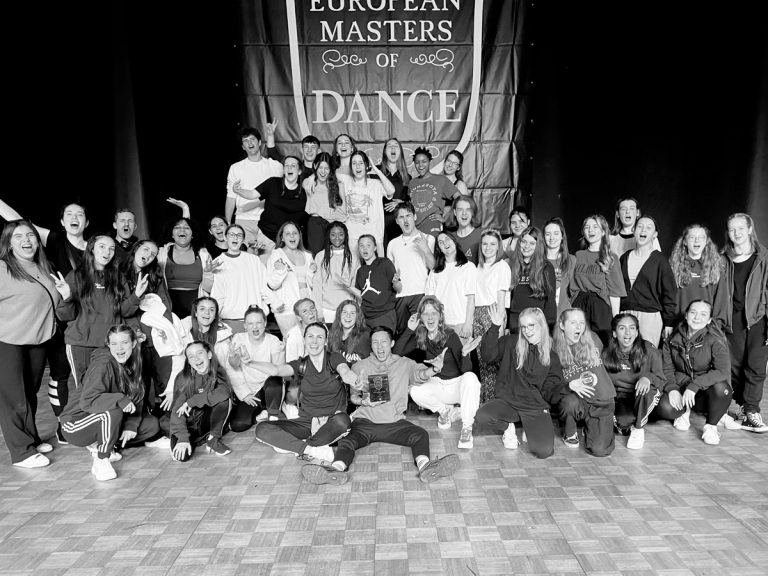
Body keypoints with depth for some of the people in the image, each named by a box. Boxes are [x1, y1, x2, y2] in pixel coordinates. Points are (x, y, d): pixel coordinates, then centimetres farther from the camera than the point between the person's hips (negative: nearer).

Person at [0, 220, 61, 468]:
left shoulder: (44, 268, 9)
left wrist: (65, 292, 8)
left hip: (38, 340, 7)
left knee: (31, 393, 17)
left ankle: (32, 439, 31)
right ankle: (22, 452, 9)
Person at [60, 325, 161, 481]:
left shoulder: (132, 364, 0)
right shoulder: (102, 364, -23)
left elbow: (137, 399, 0)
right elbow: (87, 401, -32)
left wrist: (131, 426, -13)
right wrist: (120, 399, -42)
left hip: (107, 421, 7)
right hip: (75, 423, -7)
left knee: (152, 425, -3)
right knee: (113, 412, -36)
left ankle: (97, 445, 5)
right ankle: (101, 461, -16)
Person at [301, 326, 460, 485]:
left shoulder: (405, 364, 10)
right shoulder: (359, 367, 12)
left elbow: (420, 373, -9)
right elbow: (353, 396, 15)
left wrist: (434, 369, -32)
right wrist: (362, 401, -9)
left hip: (395, 421, 0)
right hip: (365, 421, 0)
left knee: (421, 434, -25)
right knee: (347, 440, -28)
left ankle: (424, 466, -46)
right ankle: (337, 469, -50)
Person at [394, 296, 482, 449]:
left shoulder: (450, 335, -16)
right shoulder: (419, 338, -5)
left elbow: (465, 370, -19)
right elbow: (396, 352, -19)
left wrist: (464, 354, -41)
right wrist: (409, 330, -24)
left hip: (456, 383, -3)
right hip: (436, 384, 3)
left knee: (470, 378, -35)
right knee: (414, 390, -26)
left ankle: (467, 428, -24)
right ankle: (446, 411, 2)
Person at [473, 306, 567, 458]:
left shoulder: (551, 356, 7)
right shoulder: (511, 342, 3)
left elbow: (551, 388, 2)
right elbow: (489, 354, -12)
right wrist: (495, 327, -21)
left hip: (537, 407, 0)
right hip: (507, 400, 0)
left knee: (544, 451, -22)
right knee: (481, 418, -29)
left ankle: (530, 429, 14)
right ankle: (508, 428, 6)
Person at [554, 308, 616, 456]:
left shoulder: (592, 340, 0)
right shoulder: (555, 348, -6)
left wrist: (594, 377, 4)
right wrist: (571, 384, -22)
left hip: (602, 401, 1)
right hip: (577, 398, -1)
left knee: (600, 450, -13)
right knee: (571, 401, -39)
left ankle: (588, 428, 24)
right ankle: (570, 433, -4)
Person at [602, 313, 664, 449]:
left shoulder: (649, 351, -11)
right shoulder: (607, 354, -6)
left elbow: (662, 380, -8)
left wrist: (648, 377, -31)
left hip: (645, 399, 0)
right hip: (620, 398, 0)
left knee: (647, 389, -36)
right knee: (624, 421, -31)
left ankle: (638, 428, -10)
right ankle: (626, 427, 11)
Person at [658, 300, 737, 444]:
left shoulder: (715, 340, -12)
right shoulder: (674, 339, -2)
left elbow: (723, 371, -24)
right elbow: (667, 369, 3)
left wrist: (695, 385, -33)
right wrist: (672, 388, -17)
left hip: (707, 388, -1)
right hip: (681, 388, 1)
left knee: (721, 388, -37)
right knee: (664, 408, -30)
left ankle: (710, 425, -7)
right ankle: (685, 411, 10)